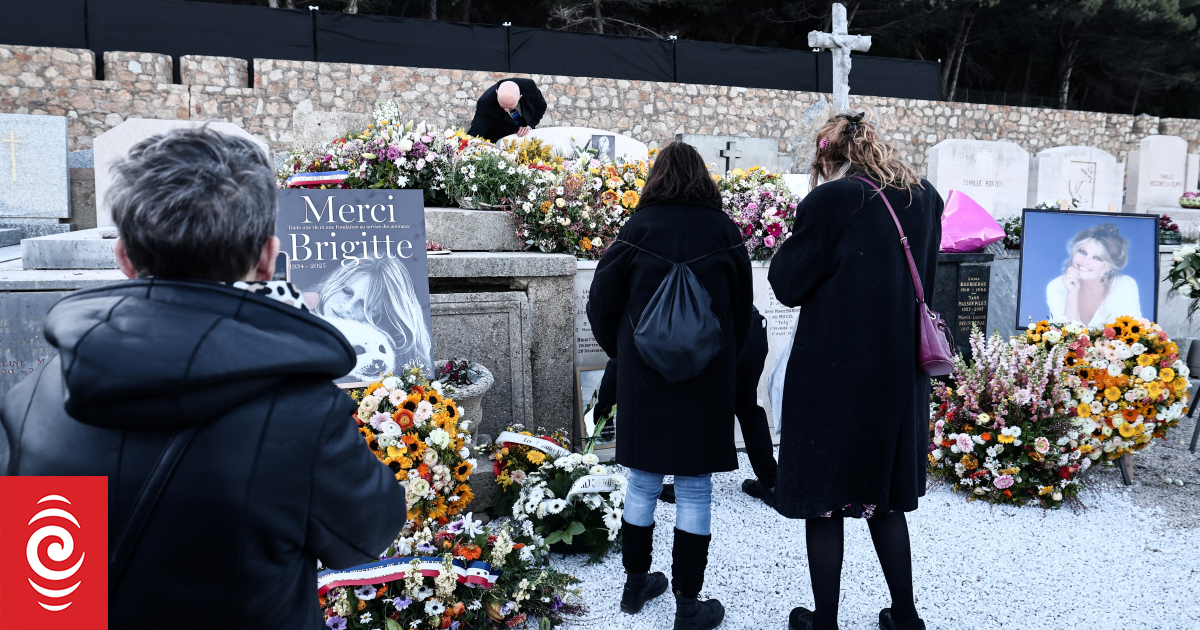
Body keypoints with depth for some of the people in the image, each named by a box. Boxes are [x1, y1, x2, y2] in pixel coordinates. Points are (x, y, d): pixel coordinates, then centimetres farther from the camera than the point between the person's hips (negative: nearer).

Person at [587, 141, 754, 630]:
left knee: (643, 483, 13)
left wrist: (623, 354, 14)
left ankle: (636, 583, 28)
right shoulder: (724, 232, -2)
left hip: (643, 375, 1)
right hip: (708, 378, -1)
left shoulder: (638, 228, -4)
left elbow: (602, 305, -1)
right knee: (694, 488, 5)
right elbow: (742, 309, 6)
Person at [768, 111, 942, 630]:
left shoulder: (829, 201, -14)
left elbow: (788, 286, -9)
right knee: (885, 496, 19)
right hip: (901, 373, 6)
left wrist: (797, 239, 4)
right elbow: (924, 281, 15)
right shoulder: (926, 199, 4)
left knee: (823, 499, 8)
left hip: (833, 375, -6)